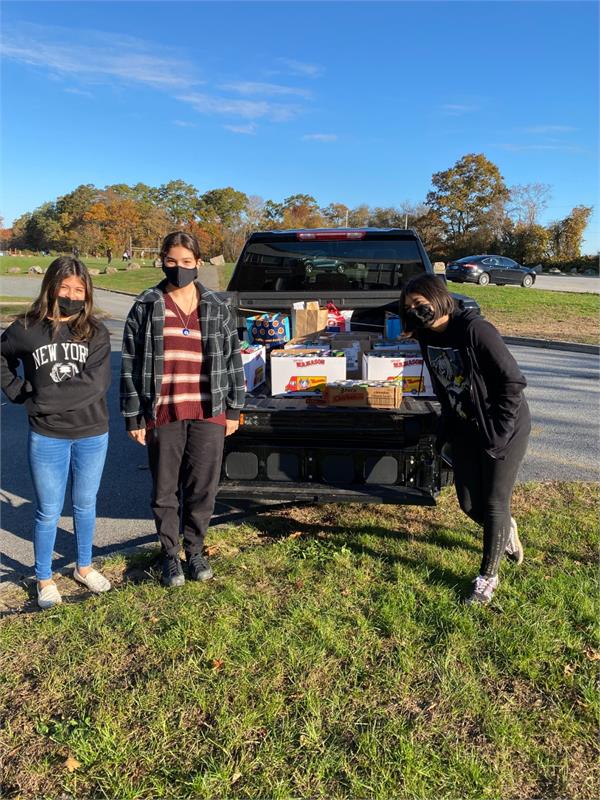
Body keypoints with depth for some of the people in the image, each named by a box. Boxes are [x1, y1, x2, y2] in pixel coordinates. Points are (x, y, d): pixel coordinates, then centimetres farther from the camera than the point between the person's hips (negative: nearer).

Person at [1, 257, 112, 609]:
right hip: (47, 437, -1)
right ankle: (44, 579, 28)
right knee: (48, 511, 9)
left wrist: (42, 399, -17)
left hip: (92, 435, 1)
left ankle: (84, 567, 36)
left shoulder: (96, 333, -5)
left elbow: (95, 385, -17)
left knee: (85, 506, 17)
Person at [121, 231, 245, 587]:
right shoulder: (146, 308, 1)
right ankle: (170, 554, 29)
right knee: (165, 490, 9)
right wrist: (133, 417, -2)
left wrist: (234, 409, 6)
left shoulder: (218, 308, 5)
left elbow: (233, 361, 8)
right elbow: (131, 364, 1)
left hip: (208, 414, 1)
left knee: (203, 488, 9)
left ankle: (195, 549, 30)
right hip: (163, 415, -1)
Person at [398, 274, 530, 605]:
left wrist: (496, 434, -20)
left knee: (494, 504, 3)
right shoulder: (428, 336, -4)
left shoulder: (476, 330, -26)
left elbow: (513, 382, -22)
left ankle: (488, 577, 22)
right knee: (469, 503, 11)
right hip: (465, 428, 6)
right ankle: (506, 530, 44)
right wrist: (445, 429, 9)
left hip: (504, 428, -6)